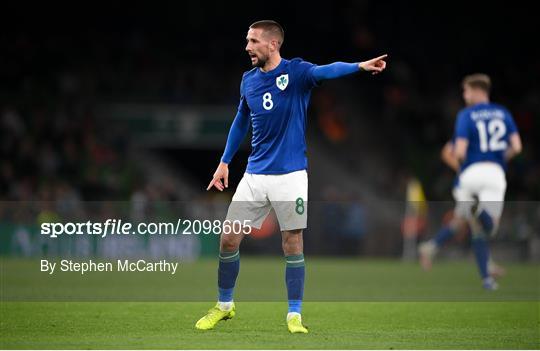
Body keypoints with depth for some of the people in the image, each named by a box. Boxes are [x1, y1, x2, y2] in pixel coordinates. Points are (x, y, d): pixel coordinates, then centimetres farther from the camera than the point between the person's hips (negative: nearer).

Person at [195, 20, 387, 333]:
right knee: (229, 240, 4)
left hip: (290, 175, -5)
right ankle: (225, 305, 22)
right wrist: (225, 162, 21)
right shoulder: (248, 80, 5)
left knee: (293, 243, -1)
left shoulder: (296, 71, -10)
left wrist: (360, 66, -50)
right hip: (254, 175, 5)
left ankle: (295, 314, 10)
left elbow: (325, 71, -31)